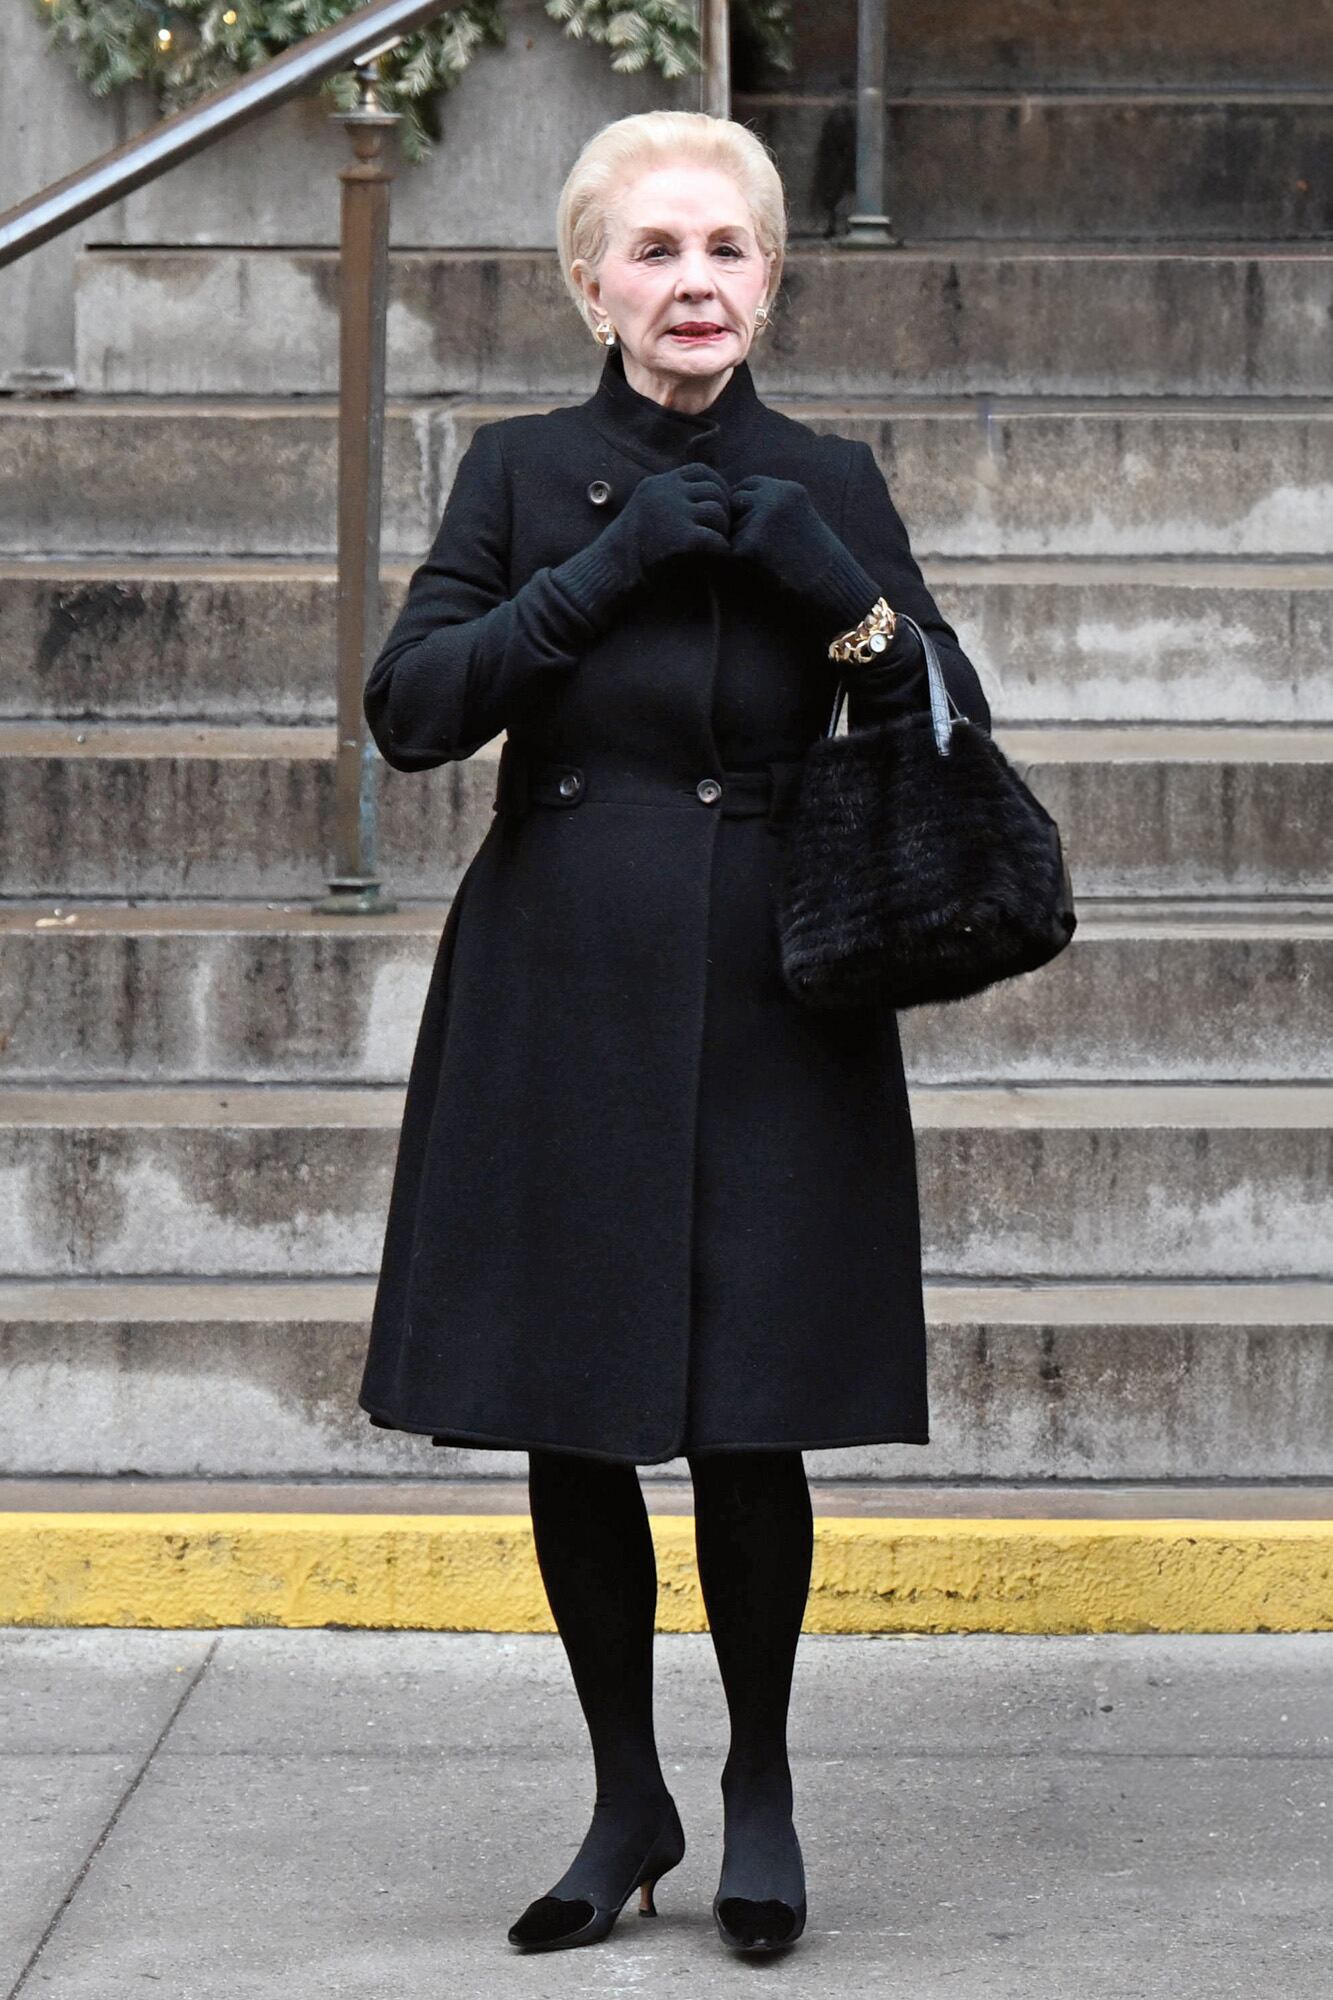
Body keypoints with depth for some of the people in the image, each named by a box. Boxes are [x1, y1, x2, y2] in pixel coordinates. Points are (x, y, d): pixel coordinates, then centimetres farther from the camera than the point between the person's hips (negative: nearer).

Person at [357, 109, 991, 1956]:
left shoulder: (828, 487, 6)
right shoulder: (522, 472, 4)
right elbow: (410, 707, -6)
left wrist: (839, 590, -12)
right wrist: (601, 572, -13)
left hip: (767, 1001, -1)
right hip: (557, 1004, 1)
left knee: (749, 1424, -2)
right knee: (570, 1425, 5)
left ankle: (761, 1794, 18)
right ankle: (628, 1804, 21)